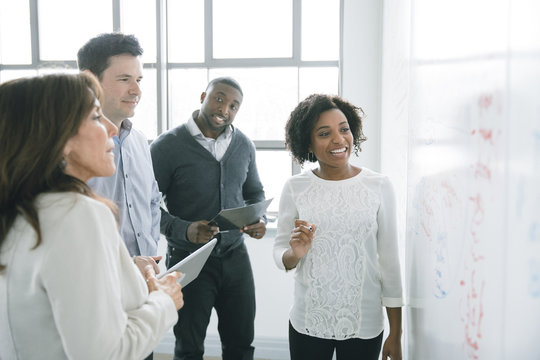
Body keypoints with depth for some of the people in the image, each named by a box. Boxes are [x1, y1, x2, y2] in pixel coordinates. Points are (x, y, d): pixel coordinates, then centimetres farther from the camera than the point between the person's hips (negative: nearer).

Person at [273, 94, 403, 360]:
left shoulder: (379, 186, -5)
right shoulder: (295, 188, -4)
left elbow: (389, 262, -2)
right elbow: (280, 255, 2)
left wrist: (396, 334, 1)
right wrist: (295, 253, -22)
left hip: (364, 326, 0)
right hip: (307, 324, 1)